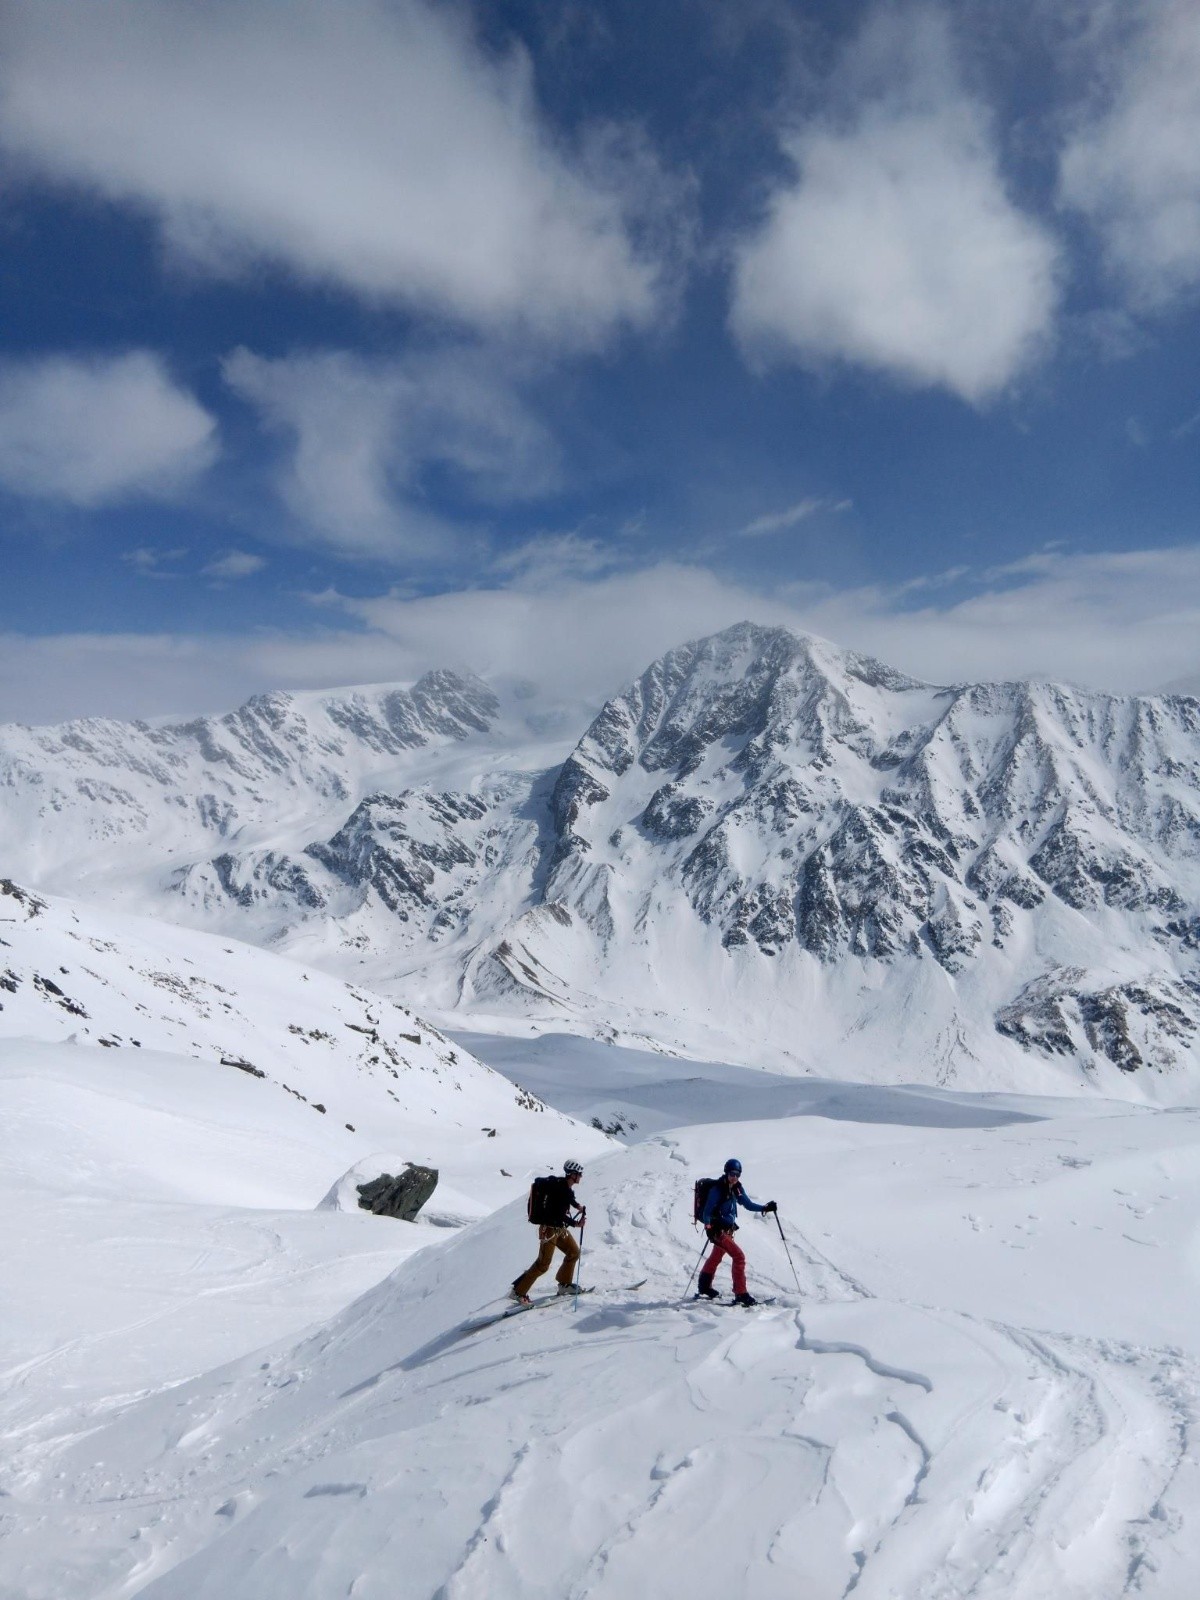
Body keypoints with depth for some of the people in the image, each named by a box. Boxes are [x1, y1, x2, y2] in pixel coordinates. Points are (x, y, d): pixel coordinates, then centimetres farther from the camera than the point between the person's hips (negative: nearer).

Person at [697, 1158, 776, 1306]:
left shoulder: (737, 1188, 2)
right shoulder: (717, 1189, -20)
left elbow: (748, 1204, 7)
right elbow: (707, 1211, -21)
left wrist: (765, 1208, -5)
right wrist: (708, 1227, -34)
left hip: (728, 1229, 9)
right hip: (718, 1229, -9)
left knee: (717, 1257, 25)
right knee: (739, 1256, -17)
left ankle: (704, 1287, 44)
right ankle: (741, 1294, -13)